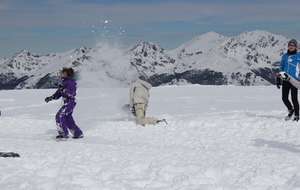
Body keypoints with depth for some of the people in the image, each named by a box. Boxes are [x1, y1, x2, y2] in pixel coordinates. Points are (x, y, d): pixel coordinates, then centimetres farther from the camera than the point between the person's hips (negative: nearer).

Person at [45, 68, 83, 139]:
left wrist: (62, 88, -33)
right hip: (67, 102, 10)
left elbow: (70, 93, -25)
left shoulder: (70, 82, -13)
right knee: (68, 120, 14)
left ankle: (64, 133, -15)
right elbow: (58, 93, 18)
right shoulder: (63, 82, 15)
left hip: (70, 102, -10)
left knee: (60, 116, -17)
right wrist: (51, 97, 7)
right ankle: (78, 134, 24)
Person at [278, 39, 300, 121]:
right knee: (284, 98, 3)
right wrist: (278, 79, 16)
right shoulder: (284, 56, 13)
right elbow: (281, 68, 20)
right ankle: (291, 110, 29)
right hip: (285, 80, 4)